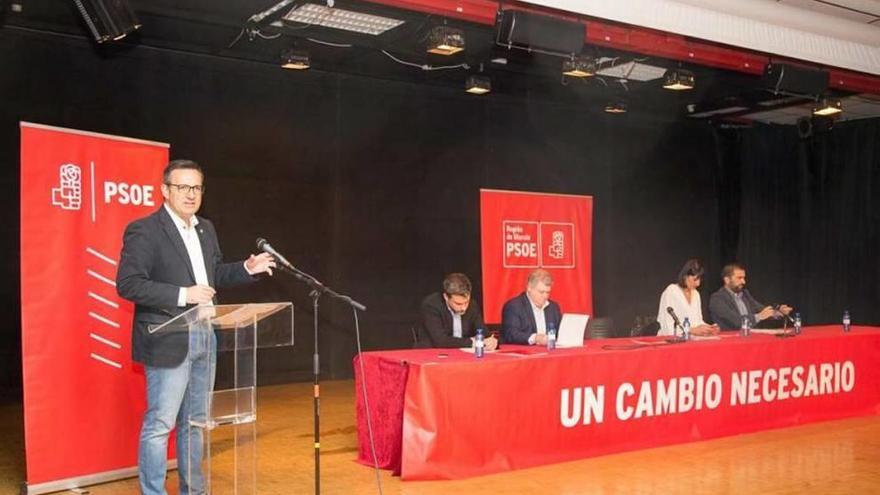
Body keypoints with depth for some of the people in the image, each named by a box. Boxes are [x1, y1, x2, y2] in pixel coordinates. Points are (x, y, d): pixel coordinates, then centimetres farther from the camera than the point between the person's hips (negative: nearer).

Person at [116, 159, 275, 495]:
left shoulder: (205, 229, 12)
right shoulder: (143, 230, -11)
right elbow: (128, 284, -18)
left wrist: (246, 269, 3)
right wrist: (182, 294, -23)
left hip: (205, 340, 8)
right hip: (169, 343, -8)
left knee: (195, 421, 16)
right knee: (159, 424, -2)